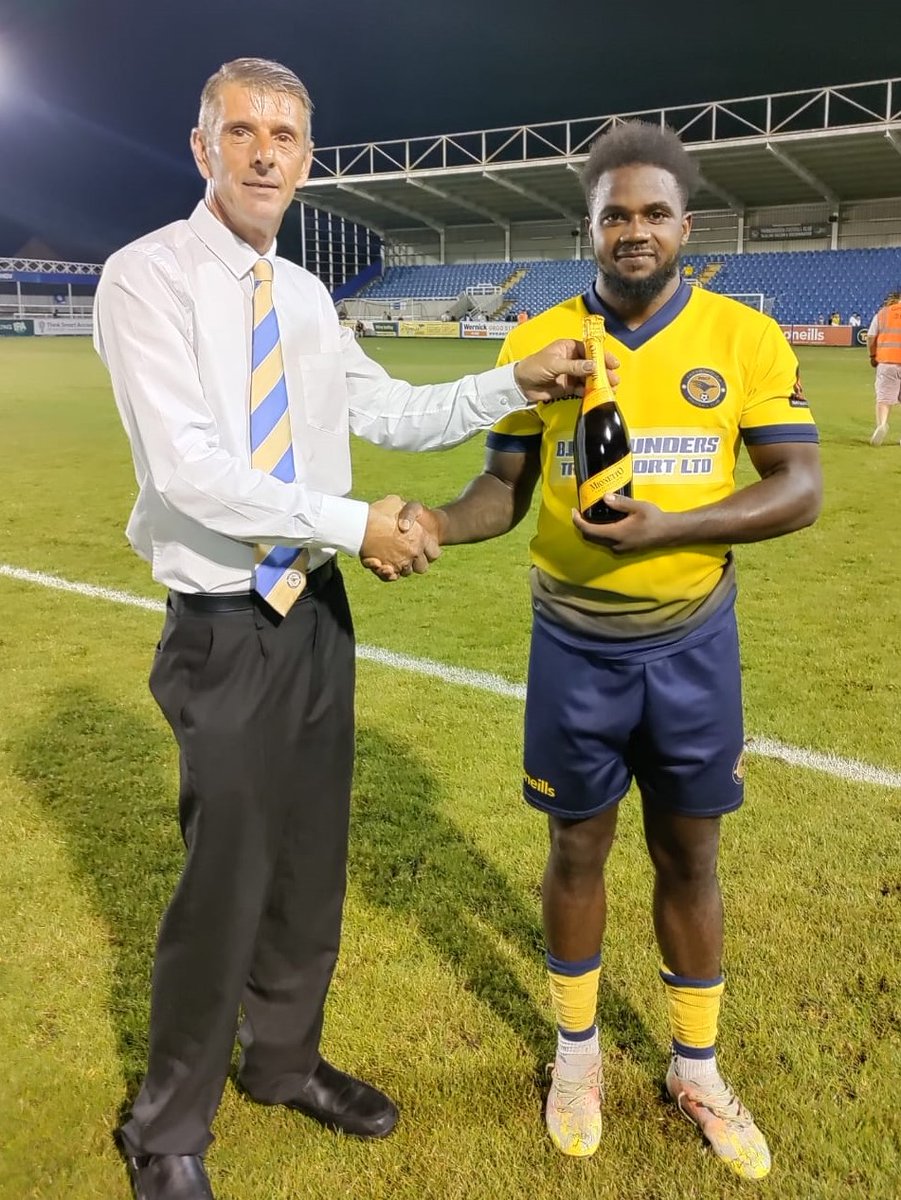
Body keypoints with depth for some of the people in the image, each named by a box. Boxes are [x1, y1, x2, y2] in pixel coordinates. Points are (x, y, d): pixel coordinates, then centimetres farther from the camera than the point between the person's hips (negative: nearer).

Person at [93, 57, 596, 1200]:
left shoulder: (307, 298, 10)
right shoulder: (147, 278, -11)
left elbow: (396, 415, 13)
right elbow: (186, 470, -21)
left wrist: (518, 381, 1)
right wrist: (354, 524, -18)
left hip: (318, 613, 7)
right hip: (225, 626, -6)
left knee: (311, 861, 17)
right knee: (226, 879, 3)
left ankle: (284, 1060, 41)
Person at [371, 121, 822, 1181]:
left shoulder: (745, 337, -4)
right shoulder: (538, 342, -2)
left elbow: (799, 488, -7)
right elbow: (503, 488, 0)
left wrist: (668, 525, -22)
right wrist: (434, 523, -22)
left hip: (692, 644, 0)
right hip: (575, 646, 0)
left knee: (688, 857, 13)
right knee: (578, 849, 13)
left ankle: (697, 1069, 36)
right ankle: (577, 1051, 37)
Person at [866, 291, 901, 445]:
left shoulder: (882, 313, 9)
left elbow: (871, 337, 3)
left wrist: (873, 356, 13)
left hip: (886, 360, 0)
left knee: (883, 396, -2)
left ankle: (881, 423, -27)